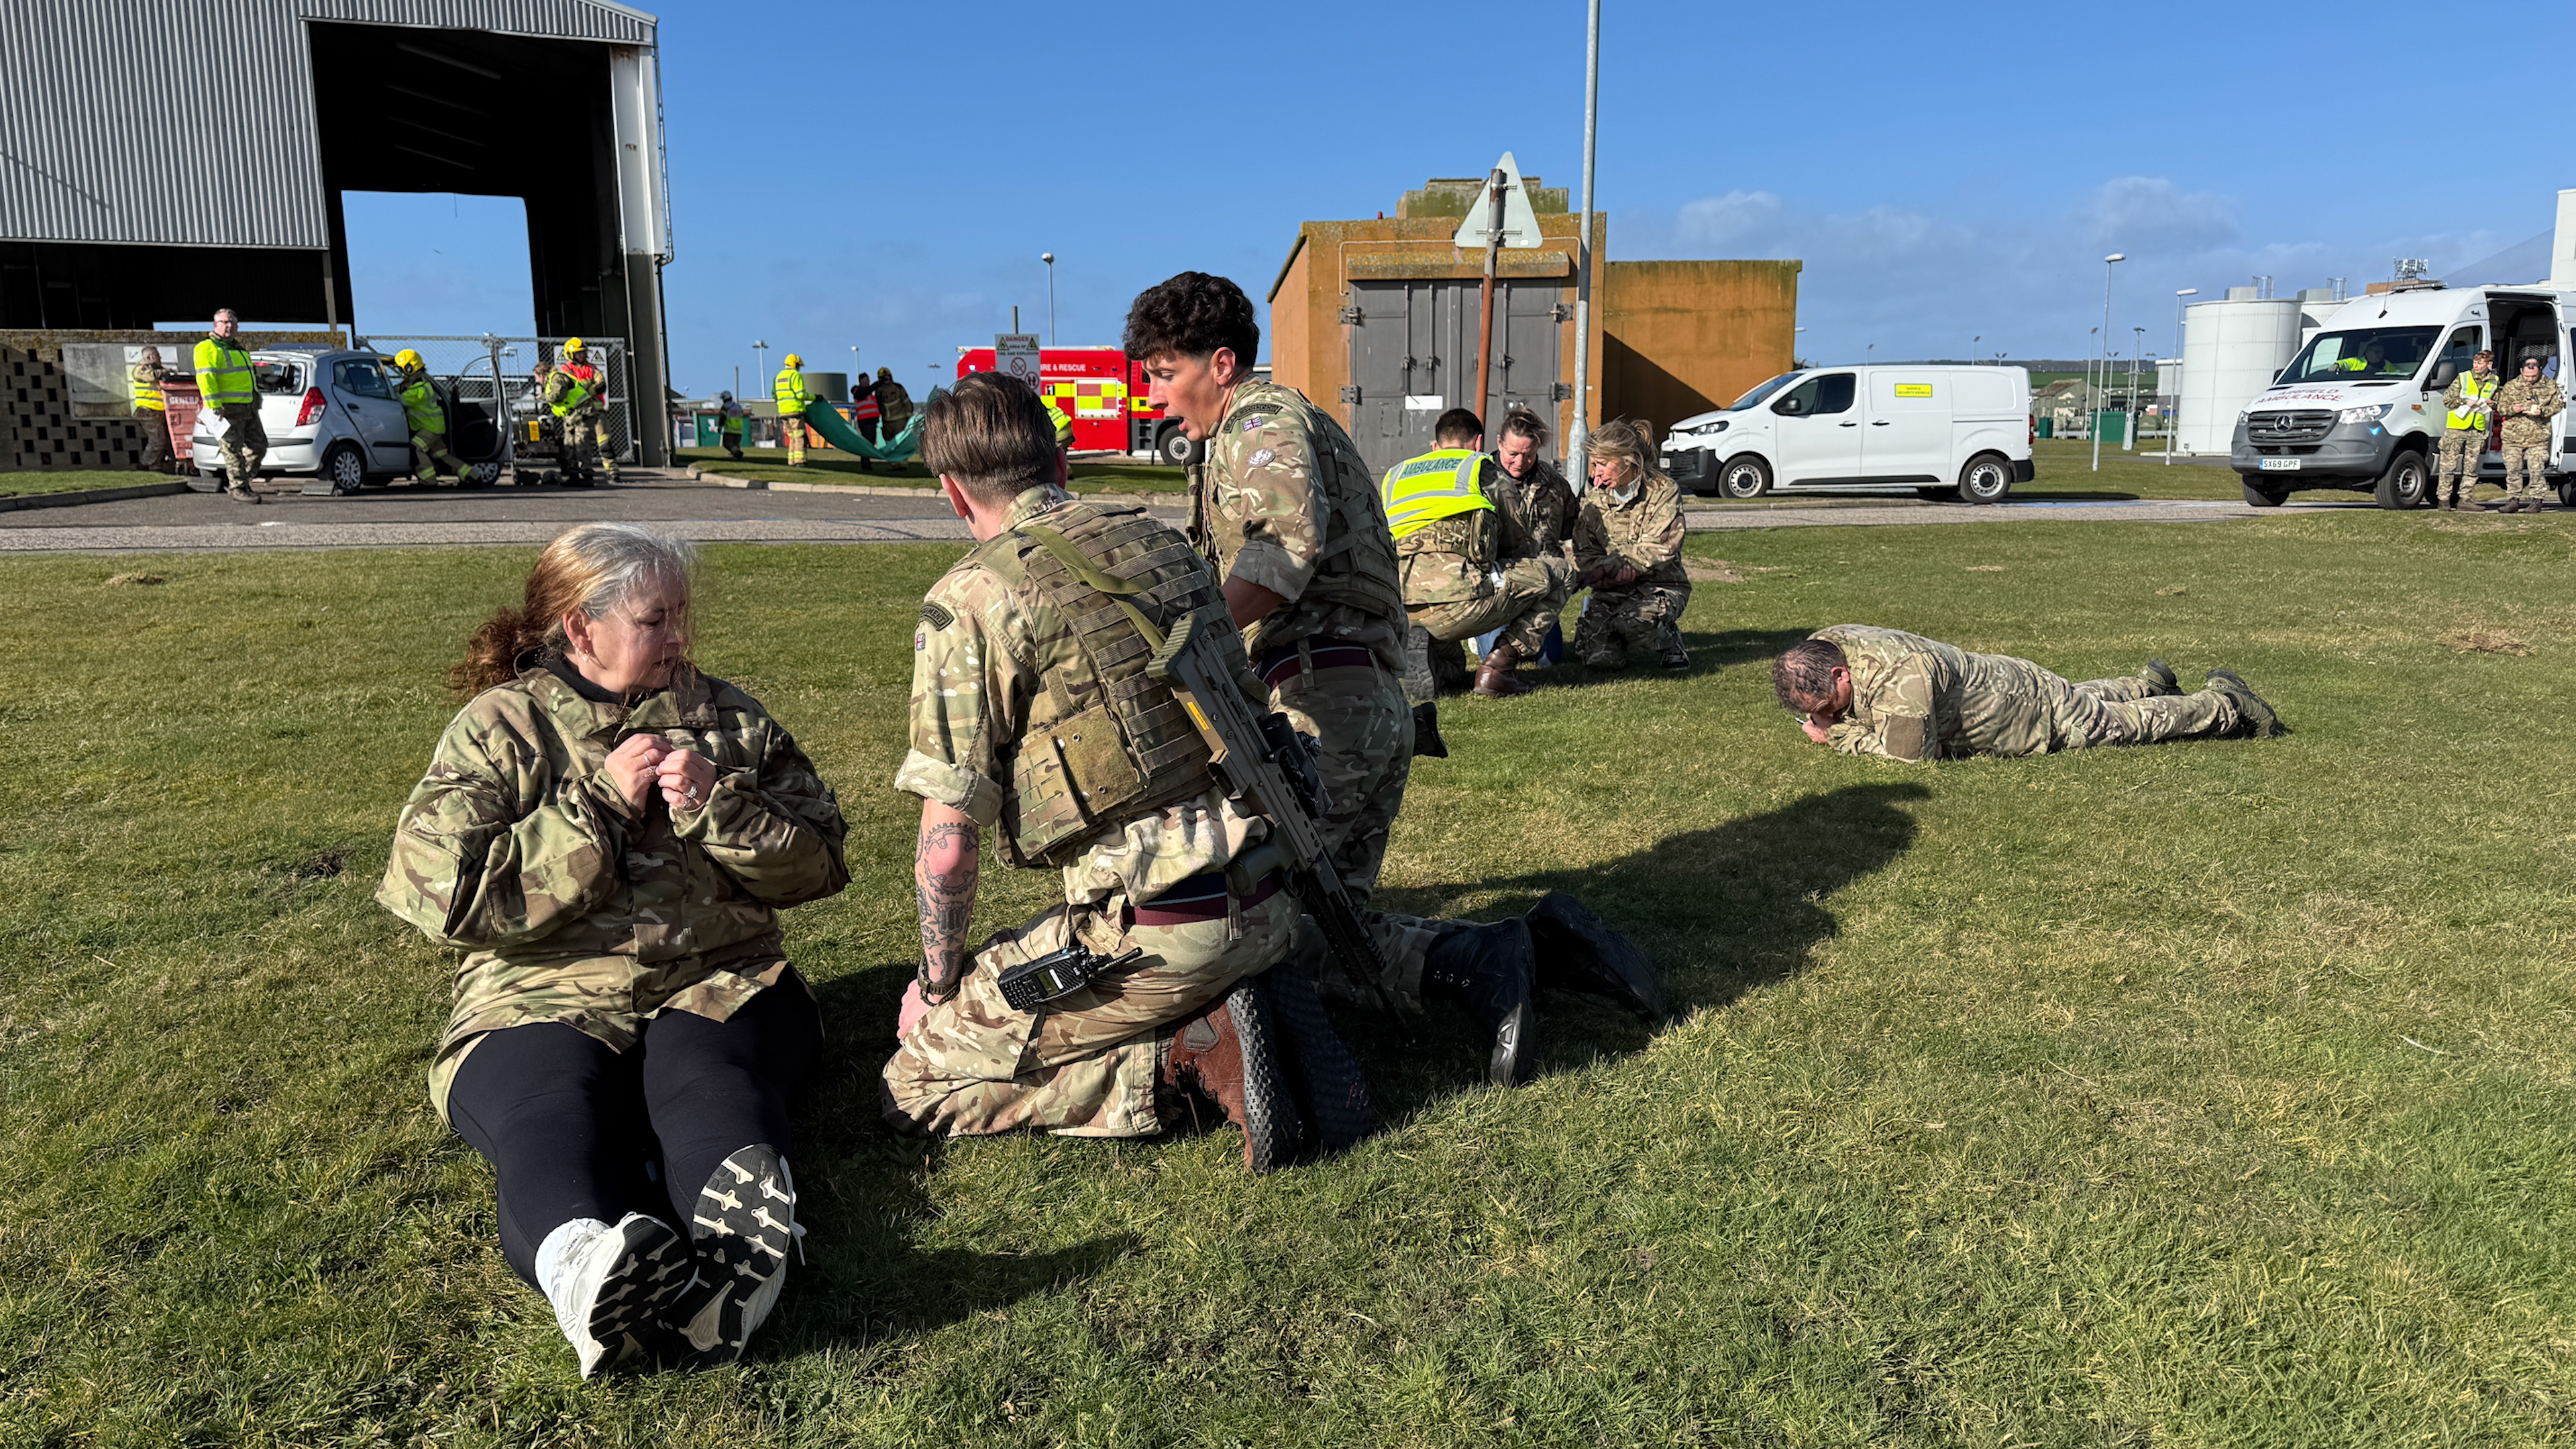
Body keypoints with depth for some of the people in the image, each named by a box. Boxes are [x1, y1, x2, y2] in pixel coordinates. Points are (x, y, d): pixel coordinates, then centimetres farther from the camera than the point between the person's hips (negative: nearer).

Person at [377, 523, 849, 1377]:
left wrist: (716, 807, -5)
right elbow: (447, 896, -3)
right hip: (545, 996, -1)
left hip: (716, 984, 1)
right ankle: (587, 1267, -66)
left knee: (706, 1085, -34)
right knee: (550, 1109, -36)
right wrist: (599, 803, -8)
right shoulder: (496, 728, 11)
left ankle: (744, 1244, -65)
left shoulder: (727, 718, 19)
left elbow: (818, 865, 13)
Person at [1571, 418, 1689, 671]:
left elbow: (1657, 551, -16)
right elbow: (1584, 554, 1)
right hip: (1611, 589, 3)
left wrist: (1601, 569, -24)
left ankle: (1669, 641, -1)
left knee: (1634, 620, -37)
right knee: (1598, 657, -21)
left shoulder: (1663, 491, -7)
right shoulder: (1593, 494, 5)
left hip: (1659, 585, -3)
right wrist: (1618, 570, -22)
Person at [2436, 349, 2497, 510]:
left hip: (2477, 431, 4)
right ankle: (2443, 499, 0)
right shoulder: (2462, 378, 1)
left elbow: (2497, 404, 25)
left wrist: (2491, 404, 3)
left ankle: (2464, 500, 9)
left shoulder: (2494, 382, 12)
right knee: (2449, 465, -4)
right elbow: (2447, 399, 0)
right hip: (2457, 428, -4)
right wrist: (2466, 402, -13)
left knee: (2471, 467, 4)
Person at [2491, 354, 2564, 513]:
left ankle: (2537, 501, 3)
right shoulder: (2511, 386, 8)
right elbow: (2500, 407, 8)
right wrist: (2512, 409, -13)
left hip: (2538, 436, -2)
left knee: (2536, 470, -3)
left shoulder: (2550, 386, 6)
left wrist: (2541, 411, -14)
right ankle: (2513, 501, 10)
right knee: (2512, 470, 3)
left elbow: (2558, 405, 5)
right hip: (2513, 436, 2)